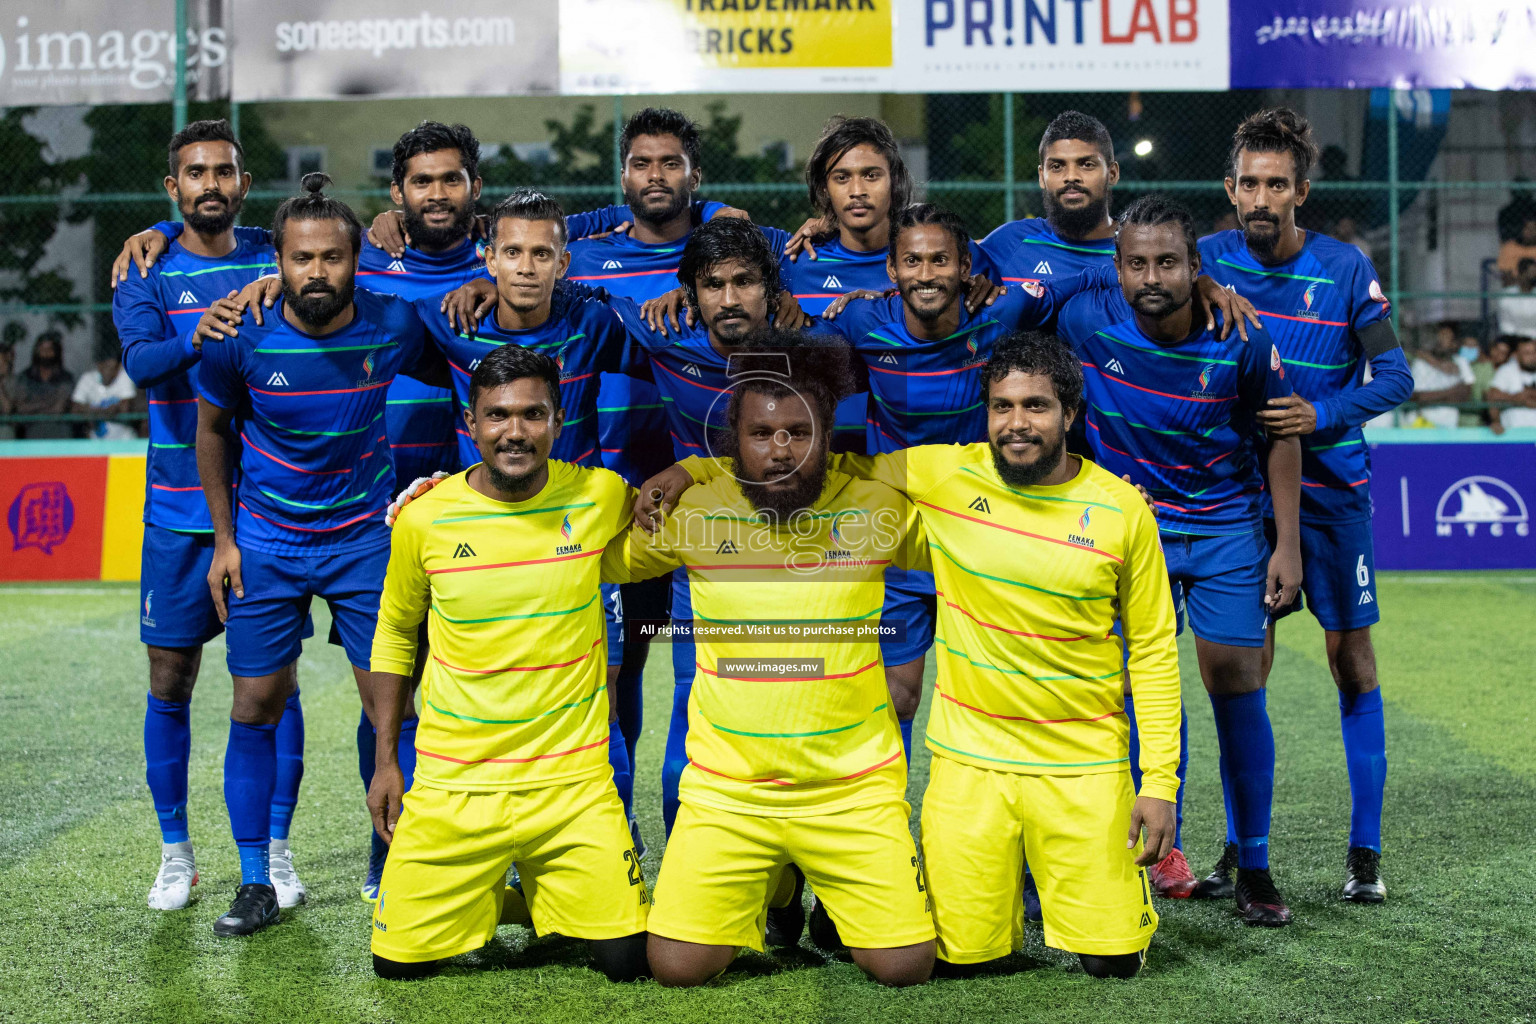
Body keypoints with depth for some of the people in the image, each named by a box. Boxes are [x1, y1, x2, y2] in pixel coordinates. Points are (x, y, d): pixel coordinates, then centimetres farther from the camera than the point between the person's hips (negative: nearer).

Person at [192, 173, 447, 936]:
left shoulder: (394, 325, -14)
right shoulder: (240, 337, -14)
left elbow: (445, 379, 8)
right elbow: (212, 427, 2)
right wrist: (223, 538, 2)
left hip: (365, 536, 0)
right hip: (266, 542, 0)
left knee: (389, 705, -3)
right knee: (254, 706, 1)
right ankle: (255, 886, 12)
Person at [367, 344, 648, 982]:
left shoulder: (600, 497, -6)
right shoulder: (423, 520, -6)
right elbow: (395, 632, 11)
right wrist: (385, 760, 10)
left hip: (573, 780, 0)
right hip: (453, 781, 0)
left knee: (628, 961, -6)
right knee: (398, 964, 0)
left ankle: (544, 901, 25)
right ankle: (488, 901, 30)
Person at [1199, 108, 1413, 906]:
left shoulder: (1344, 267, -6)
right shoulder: (1209, 262, -1)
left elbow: (1393, 376, -6)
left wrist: (1321, 413, -21)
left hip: (1331, 487, -1)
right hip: (1241, 488, 1)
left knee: (1350, 656, 1)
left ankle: (1365, 851, 11)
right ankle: (1239, 848, 12)